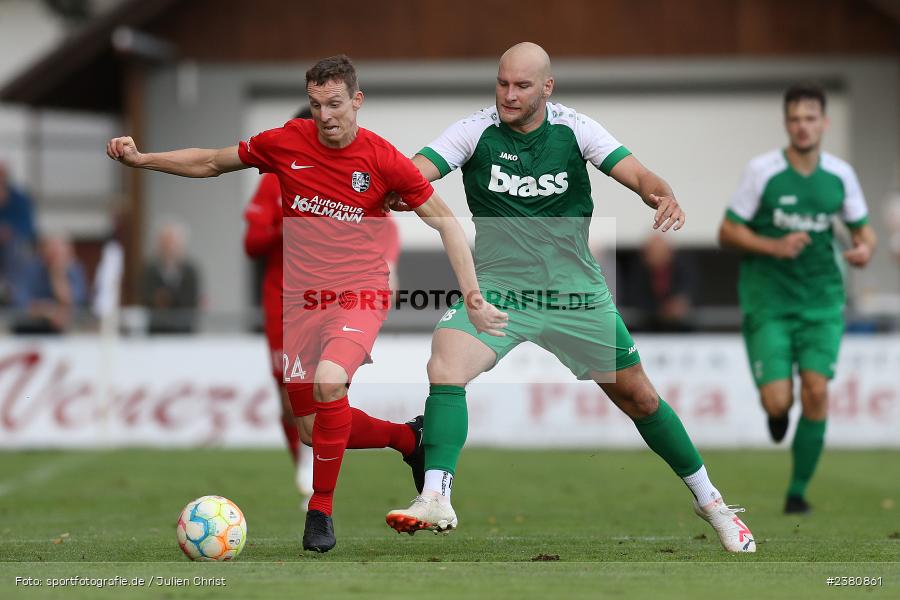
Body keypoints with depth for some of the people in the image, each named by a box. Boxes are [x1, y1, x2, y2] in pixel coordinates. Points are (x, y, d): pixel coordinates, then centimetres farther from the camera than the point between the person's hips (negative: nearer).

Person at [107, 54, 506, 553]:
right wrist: (141, 159, 1)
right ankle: (409, 438, 35)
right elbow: (210, 163, 10)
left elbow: (444, 221, -1)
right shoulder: (286, 143, -4)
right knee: (315, 428, 6)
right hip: (300, 301, 4)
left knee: (328, 382, -32)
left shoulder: (383, 160, -10)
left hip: (359, 298, -4)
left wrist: (472, 297, -5)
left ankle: (321, 510, -15)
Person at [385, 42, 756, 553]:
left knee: (638, 397, 7)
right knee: (445, 366, -27)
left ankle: (709, 500, 26)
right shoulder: (476, 131, -8)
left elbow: (636, 173, -13)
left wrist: (664, 196, -36)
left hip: (577, 294, 1)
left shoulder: (574, 129, -5)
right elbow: (413, 173, -19)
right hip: (498, 292, -1)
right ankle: (436, 500, -27)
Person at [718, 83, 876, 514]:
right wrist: (775, 246, -19)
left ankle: (798, 490, 3)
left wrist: (865, 247, -9)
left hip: (822, 300, 2)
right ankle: (777, 410, 29)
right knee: (778, 402, -12)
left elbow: (862, 227, 14)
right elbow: (727, 232, -4)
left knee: (816, 390, -13)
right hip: (767, 301, -2)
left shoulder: (840, 175, 2)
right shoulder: (762, 171, -7)